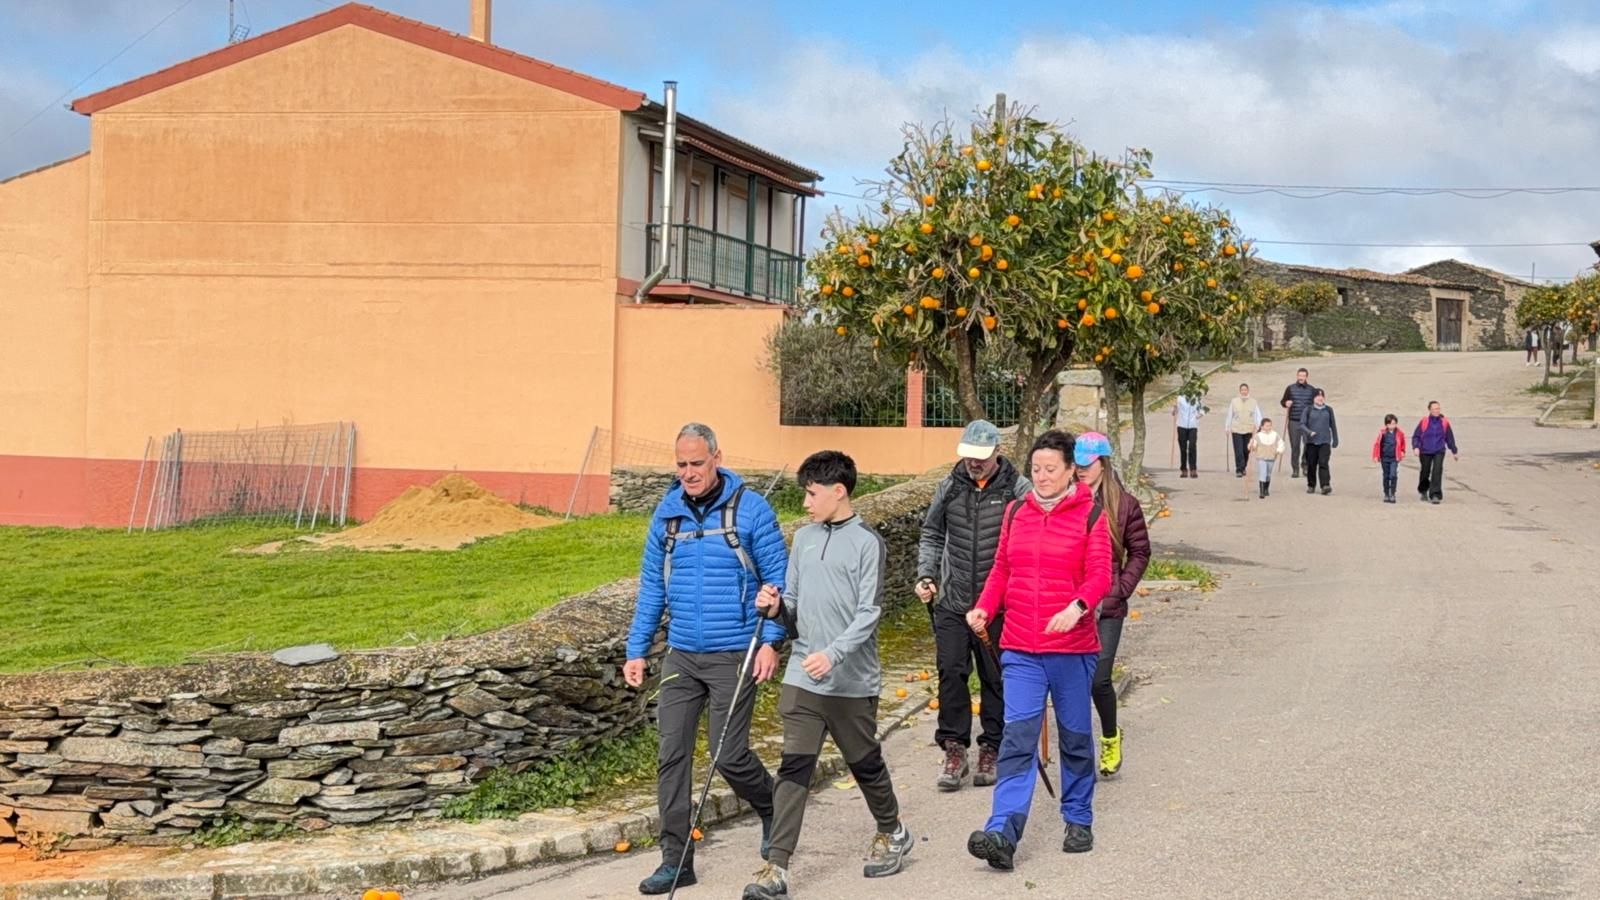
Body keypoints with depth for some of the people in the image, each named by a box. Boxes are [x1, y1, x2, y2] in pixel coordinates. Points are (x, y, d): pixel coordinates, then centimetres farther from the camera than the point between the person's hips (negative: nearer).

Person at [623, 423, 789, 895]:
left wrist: (770, 640, -13)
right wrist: (636, 650, 8)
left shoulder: (750, 509, -7)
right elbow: (652, 586, 11)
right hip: (681, 656, 4)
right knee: (671, 754, 0)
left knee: (730, 756, -3)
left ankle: (773, 812, 28)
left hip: (735, 656, -4)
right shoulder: (667, 512, 5)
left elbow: (777, 579, -4)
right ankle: (676, 859, 8)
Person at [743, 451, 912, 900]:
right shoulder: (804, 539, 10)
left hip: (853, 681, -4)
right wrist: (777, 606, -6)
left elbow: (867, 614, -13)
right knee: (793, 768, -4)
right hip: (802, 678, 4)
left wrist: (832, 654, -25)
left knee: (865, 762, 13)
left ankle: (892, 833, 38)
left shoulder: (867, 542, -8)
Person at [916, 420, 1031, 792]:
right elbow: (931, 535, 15)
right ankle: (954, 750, 6)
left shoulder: (1019, 490, -6)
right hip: (952, 602, 2)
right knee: (951, 673, -3)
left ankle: (991, 750, 19)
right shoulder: (949, 487, 4)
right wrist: (926, 575, 2)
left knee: (996, 679, 7)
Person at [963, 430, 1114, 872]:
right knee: (1018, 737, -7)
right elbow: (1002, 568, 14)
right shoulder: (1016, 512, 9)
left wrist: (1077, 607, -30)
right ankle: (1002, 834, -16)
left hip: (1073, 647, -2)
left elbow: (1100, 574, -11)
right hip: (1020, 649, 2)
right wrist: (985, 607, -3)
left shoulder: (1090, 514, -3)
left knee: (1075, 736, 12)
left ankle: (1079, 820, 29)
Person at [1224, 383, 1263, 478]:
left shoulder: (1253, 402, 6)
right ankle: (1239, 470, -6)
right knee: (1238, 451, -9)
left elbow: (1258, 415, 6)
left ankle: (1243, 468, 26)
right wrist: (1227, 428, 10)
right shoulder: (1234, 401, 5)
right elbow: (1229, 415, 10)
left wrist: (1257, 425, -8)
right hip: (1236, 430, -1)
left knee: (1246, 451, 6)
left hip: (1249, 430, 1)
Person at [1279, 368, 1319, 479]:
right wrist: (1286, 403, -9)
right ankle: (1295, 469, 7)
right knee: (1294, 446, 1)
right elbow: (1282, 401, 14)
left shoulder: (1312, 390, 6)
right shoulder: (1290, 389, 7)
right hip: (1293, 422, 0)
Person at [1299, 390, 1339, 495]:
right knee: (1311, 465, 5)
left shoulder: (1328, 410, 8)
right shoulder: (1308, 410, 3)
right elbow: (1302, 424, -2)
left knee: (1323, 463, -14)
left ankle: (1326, 485, -21)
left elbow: (1333, 425, 15)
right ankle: (1311, 486, 19)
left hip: (1325, 441, 0)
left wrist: (1335, 440, 18)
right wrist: (1309, 432, -20)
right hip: (1311, 442, 0)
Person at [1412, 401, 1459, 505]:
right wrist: (1416, 447, -17)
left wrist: (1454, 451, 18)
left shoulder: (1444, 422, -1)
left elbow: (1450, 438, 11)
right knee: (1425, 472, 14)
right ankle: (1423, 491, 40)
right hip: (1425, 452, 0)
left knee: (1437, 472, -15)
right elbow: (1416, 436, -1)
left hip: (1439, 452, 0)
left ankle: (1435, 495, -14)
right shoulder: (1424, 422, -6)